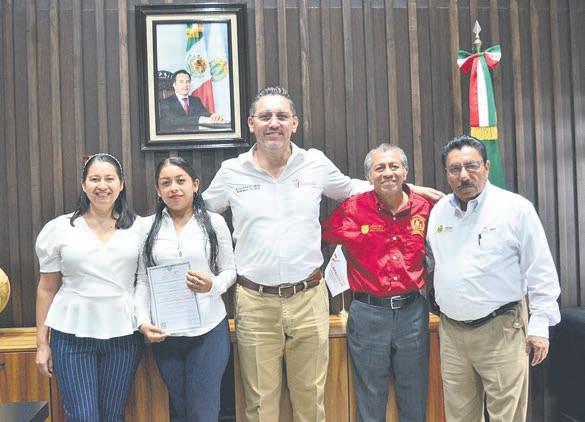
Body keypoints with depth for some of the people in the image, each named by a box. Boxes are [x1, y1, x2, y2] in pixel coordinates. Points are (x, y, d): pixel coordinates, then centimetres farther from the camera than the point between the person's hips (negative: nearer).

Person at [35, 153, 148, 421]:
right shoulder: (59, 228, 1)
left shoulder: (138, 228, 2)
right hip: (72, 336, -1)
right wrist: (42, 342, 5)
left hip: (123, 335, 1)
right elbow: (47, 288, 6)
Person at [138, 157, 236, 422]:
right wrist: (143, 322, -6)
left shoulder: (214, 222, 0)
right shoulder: (148, 227, 3)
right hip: (165, 334, 2)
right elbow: (142, 281, 5)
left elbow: (230, 271, 3)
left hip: (208, 330, -2)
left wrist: (212, 285, -17)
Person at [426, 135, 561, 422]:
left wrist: (540, 323, -8)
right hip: (451, 332, 5)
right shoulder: (438, 211, 7)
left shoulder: (516, 208, -8)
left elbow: (540, 271, -6)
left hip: (501, 331, -4)